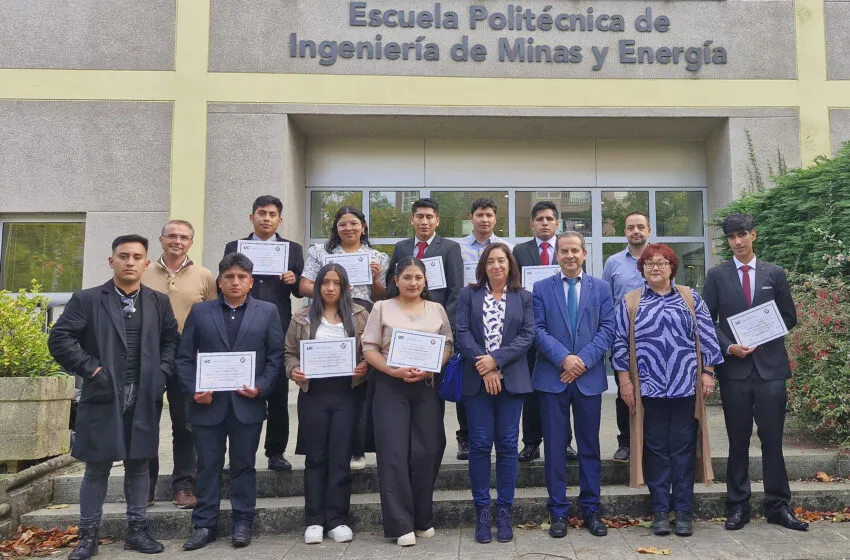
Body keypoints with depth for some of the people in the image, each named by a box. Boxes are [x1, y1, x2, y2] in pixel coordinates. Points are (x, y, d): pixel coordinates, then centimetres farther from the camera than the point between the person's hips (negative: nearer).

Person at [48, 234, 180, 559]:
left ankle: (137, 530, 22)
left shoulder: (159, 302, 8)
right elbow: (59, 339, -6)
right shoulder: (87, 300, -1)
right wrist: (91, 369, -11)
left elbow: (172, 341, 11)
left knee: (138, 466, 10)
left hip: (144, 400, 2)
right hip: (102, 398, -2)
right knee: (97, 468, 7)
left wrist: (161, 374, -2)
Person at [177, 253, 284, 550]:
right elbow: (185, 357, 5)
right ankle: (204, 525, 20)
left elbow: (276, 356, 2)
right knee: (208, 466, 9)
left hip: (248, 403, -1)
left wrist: (261, 388, -10)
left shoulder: (267, 311, 6)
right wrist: (193, 390, -8)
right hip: (208, 402, 1)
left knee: (244, 464, 8)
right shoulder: (200, 311, 8)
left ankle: (242, 522, 20)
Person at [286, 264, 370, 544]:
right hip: (313, 394, 1)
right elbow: (290, 352, 8)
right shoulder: (302, 317, 6)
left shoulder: (360, 315, 4)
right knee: (316, 457, 9)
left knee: (341, 458, 4)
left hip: (346, 393, 0)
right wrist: (293, 370, -11)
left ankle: (337, 519, 14)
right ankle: (315, 520, 18)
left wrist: (364, 368, -14)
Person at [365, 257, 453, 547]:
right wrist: (393, 371, -14)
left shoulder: (437, 309, 11)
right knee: (394, 453, -3)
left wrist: (429, 369, -10)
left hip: (428, 386, 2)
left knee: (426, 452, 4)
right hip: (391, 387, -2)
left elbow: (447, 346, 7)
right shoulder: (382, 308, 4)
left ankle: (423, 519, 21)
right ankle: (401, 524, 5)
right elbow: (369, 348, 0)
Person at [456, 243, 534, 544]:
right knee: (479, 444, 1)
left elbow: (527, 335, 0)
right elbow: (462, 333, -1)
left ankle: (504, 511, 14)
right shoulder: (469, 294, 8)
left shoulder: (523, 297, 9)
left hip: (511, 379, 0)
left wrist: (497, 360, -12)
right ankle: (482, 511, 12)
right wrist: (484, 368, -12)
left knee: (507, 444, 4)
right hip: (477, 379, 0)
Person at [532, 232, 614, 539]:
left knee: (589, 446, 9)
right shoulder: (541, 288, 5)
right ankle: (558, 511, 14)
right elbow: (538, 330, -3)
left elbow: (607, 329, 0)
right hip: (552, 378, -1)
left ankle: (591, 510, 21)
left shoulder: (601, 288, 8)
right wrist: (563, 358, -15)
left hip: (589, 377, 1)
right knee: (555, 447, 4)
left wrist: (584, 359, -12)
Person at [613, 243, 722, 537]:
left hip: (686, 387, 1)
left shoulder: (690, 298, 8)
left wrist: (707, 373, 0)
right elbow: (621, 343, 3)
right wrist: (625, 381, -1)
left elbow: (707, 337, 7)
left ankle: (684, 511, 16)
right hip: (649, 388, 0)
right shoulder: (630, 302, 6)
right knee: (656, 449, 6)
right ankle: (660, 511, 15)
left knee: (684, 448, 5)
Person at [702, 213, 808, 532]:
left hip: (770, 365, 1)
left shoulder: (774, 273, 7)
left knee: (772, 438, 4)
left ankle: (778, 505, 17)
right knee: (738, 440, 7)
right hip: (734, 366, 0)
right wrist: (728, 347, -11)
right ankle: (738, 506, 16)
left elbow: (789, 317, 11)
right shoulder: (717, 275, 5)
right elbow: (708, 320, 2)